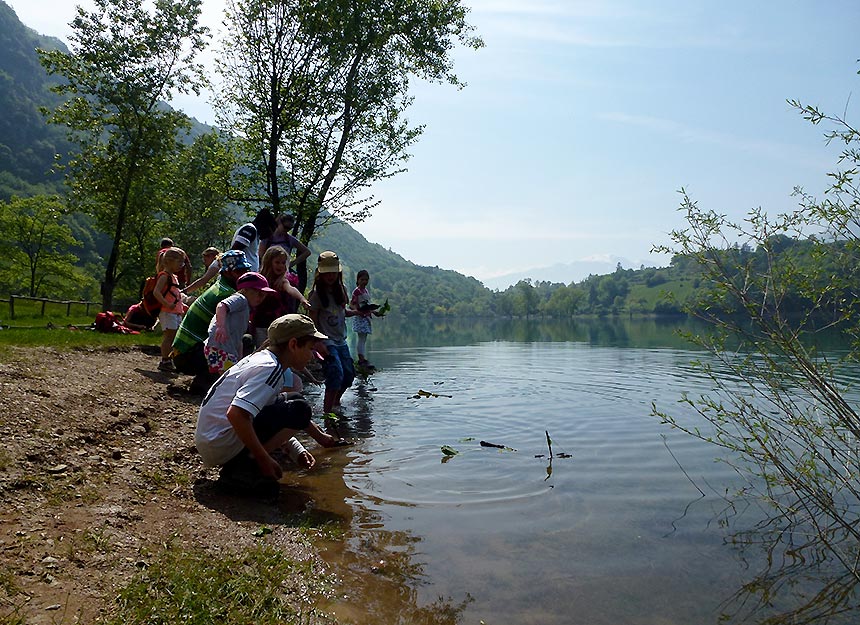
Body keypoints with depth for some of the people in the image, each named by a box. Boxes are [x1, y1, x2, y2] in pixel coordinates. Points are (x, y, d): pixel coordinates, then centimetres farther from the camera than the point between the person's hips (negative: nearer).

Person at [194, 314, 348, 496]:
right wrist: (264, 459, -22)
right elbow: (235, 414, -30)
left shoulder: (261, 358, 13)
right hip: (221, 445, -10)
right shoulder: (270, 368, -17)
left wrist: (298, 451, 14)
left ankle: (235, 466, 8)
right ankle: (241, 468, -13)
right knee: (300, 410, -13)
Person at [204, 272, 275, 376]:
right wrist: (221, 326, -41)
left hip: (230, 351, 11)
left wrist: (240, 359, 28)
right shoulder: (240, 299, -3)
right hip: (219, 348, -11)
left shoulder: (246, 309, 27)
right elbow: (221, 306, -25)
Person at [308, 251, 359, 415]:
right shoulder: (316, 294, -10)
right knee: (336, 374, -19)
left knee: (349, 374, 8)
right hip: (327, 341, -7)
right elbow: (313, 320, -12)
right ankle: (327, 411, -11)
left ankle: (335, 402, 32)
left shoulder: (341, 289, 9)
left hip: (341, 340, 7)